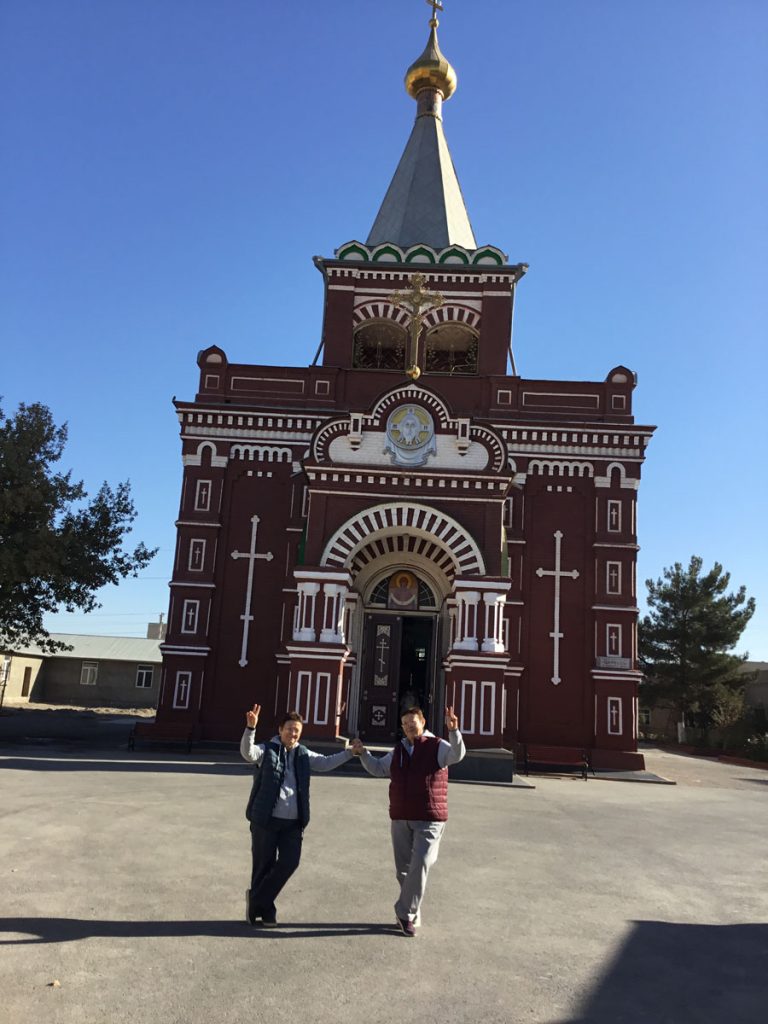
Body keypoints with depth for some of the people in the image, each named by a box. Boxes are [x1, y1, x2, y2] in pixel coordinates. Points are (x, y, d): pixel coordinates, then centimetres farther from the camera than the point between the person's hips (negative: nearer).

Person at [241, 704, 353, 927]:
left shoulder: (303, 754, 12)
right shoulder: (267, 750, -2)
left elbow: (326, 762, 10)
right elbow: (247, 752, -20)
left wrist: (350, 753, -3)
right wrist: (251, 728, -38)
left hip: (293, 821, 4)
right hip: (266, 819, -4)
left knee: (289, 862, -3)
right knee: (263, 865, 5)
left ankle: (257, 901, 16)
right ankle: (264, 910, 25)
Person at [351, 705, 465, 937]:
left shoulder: (437, 746, -5)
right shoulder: (398, 751, 11)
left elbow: (457, 754, -24)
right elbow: (378, 769, 20)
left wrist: (453, 731, -42)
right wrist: (363, 753, 4)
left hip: (429, 820, -5)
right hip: (400, 819, 5)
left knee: (420, 866, -11)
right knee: (403, 870, 11)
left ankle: (406, 913, 3)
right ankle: (413, 915, 28)